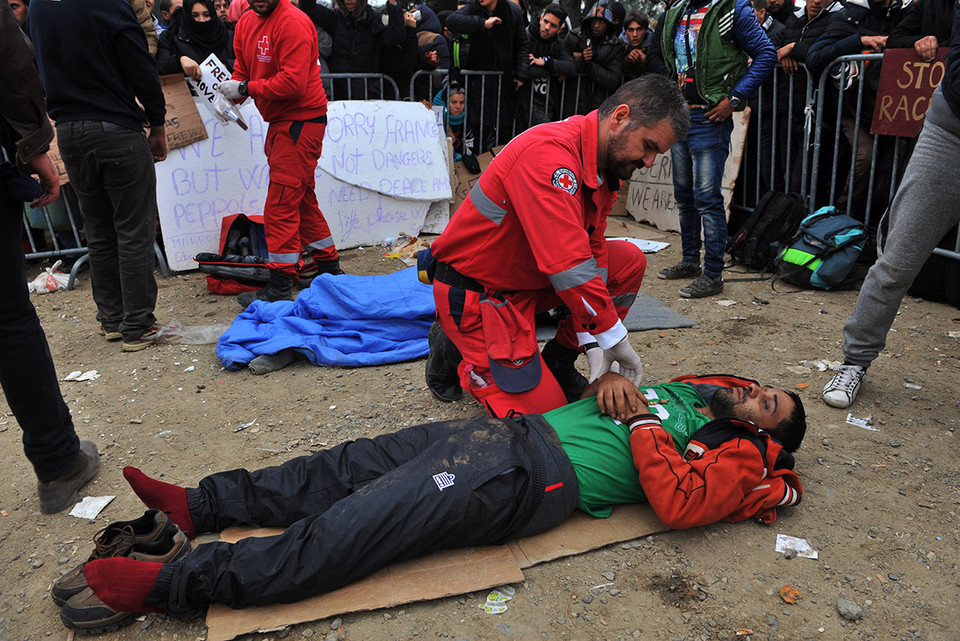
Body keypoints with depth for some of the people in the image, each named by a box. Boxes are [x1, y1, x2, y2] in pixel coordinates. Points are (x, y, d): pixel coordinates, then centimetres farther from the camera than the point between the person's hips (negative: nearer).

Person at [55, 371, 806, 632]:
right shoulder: (688, 389, 25)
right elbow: (612, 387, 29)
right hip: (519, 432, 8)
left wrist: (642, 424, -8)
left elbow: (677, 503, -16)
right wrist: (613, 378, 6)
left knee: (334, 539, -15)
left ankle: (163, 583, -10)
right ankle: (200, 505, 10)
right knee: (344, 468, 1)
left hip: (529, 483, -8)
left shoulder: (733, 461, 3)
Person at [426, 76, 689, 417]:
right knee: (543, 407, -10)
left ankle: (556, 361, 9)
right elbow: (570, 267, -34)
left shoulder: (607, 167, 1)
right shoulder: (547, 152, -29)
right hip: (475, 293, -9)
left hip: (531, 278, 9)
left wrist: (593, 344, -8)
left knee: (630, 260, 1)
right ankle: (456, 351, 11)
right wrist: (615, 337, -24)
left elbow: (593, 250, 0)